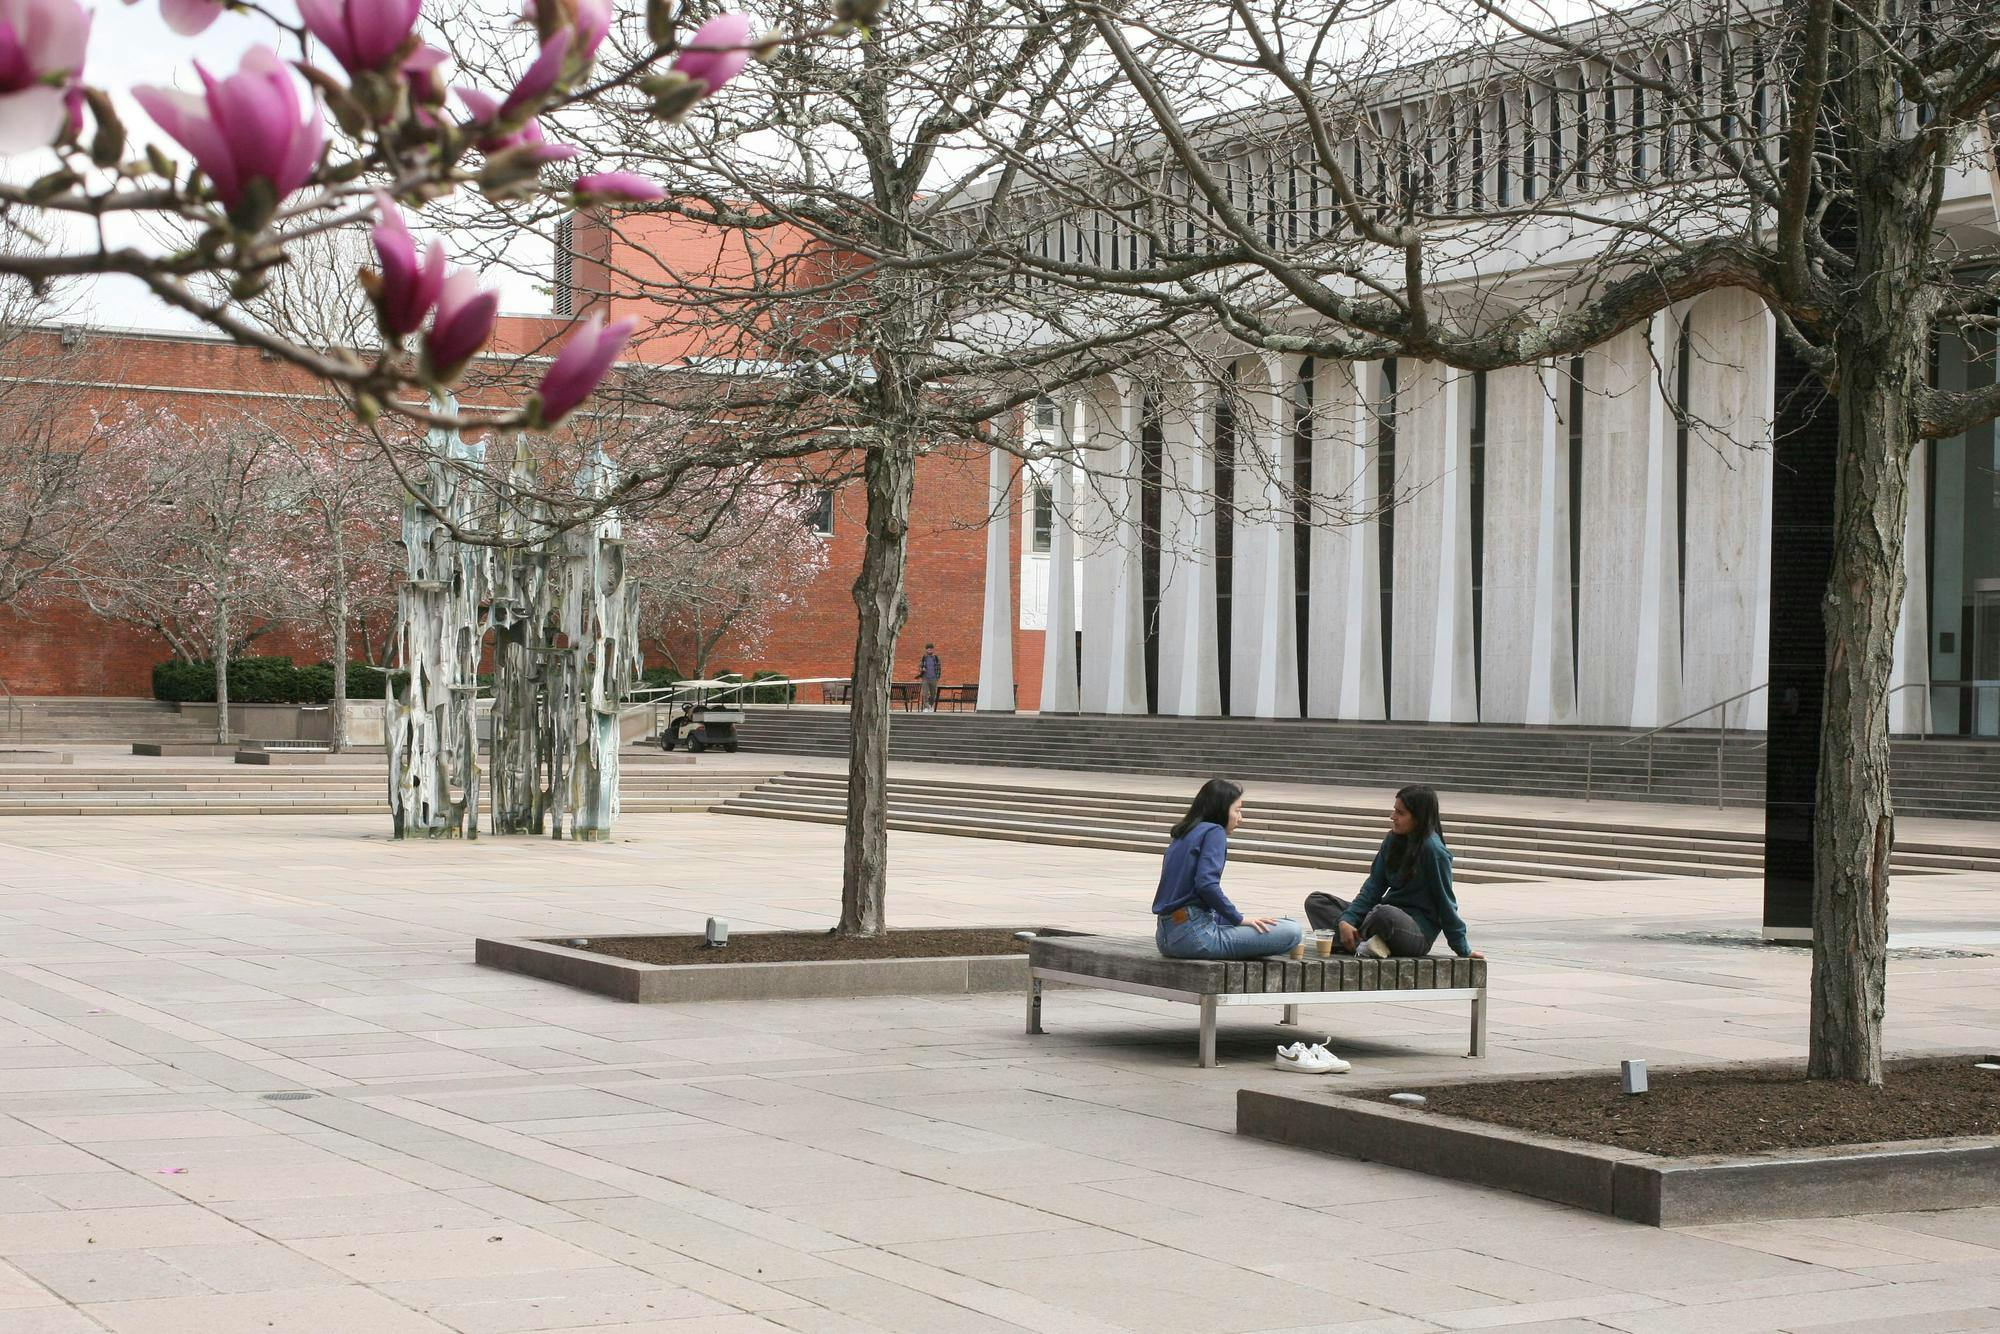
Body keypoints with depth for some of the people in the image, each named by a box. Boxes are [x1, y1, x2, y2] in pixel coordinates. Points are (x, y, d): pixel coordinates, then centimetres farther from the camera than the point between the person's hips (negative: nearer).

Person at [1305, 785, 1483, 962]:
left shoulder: (1433, 849, -14)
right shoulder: (1393, 841, 7)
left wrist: (1463, 949, -3)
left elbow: (1445, 902, -9)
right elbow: (1373, 886, 5)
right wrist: (1346, 919, -9)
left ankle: (1361, 941, -11)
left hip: (1420, 932, -8)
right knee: (1315, 901, -1)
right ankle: (1360, 943, -23)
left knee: (1384, 914, -43)